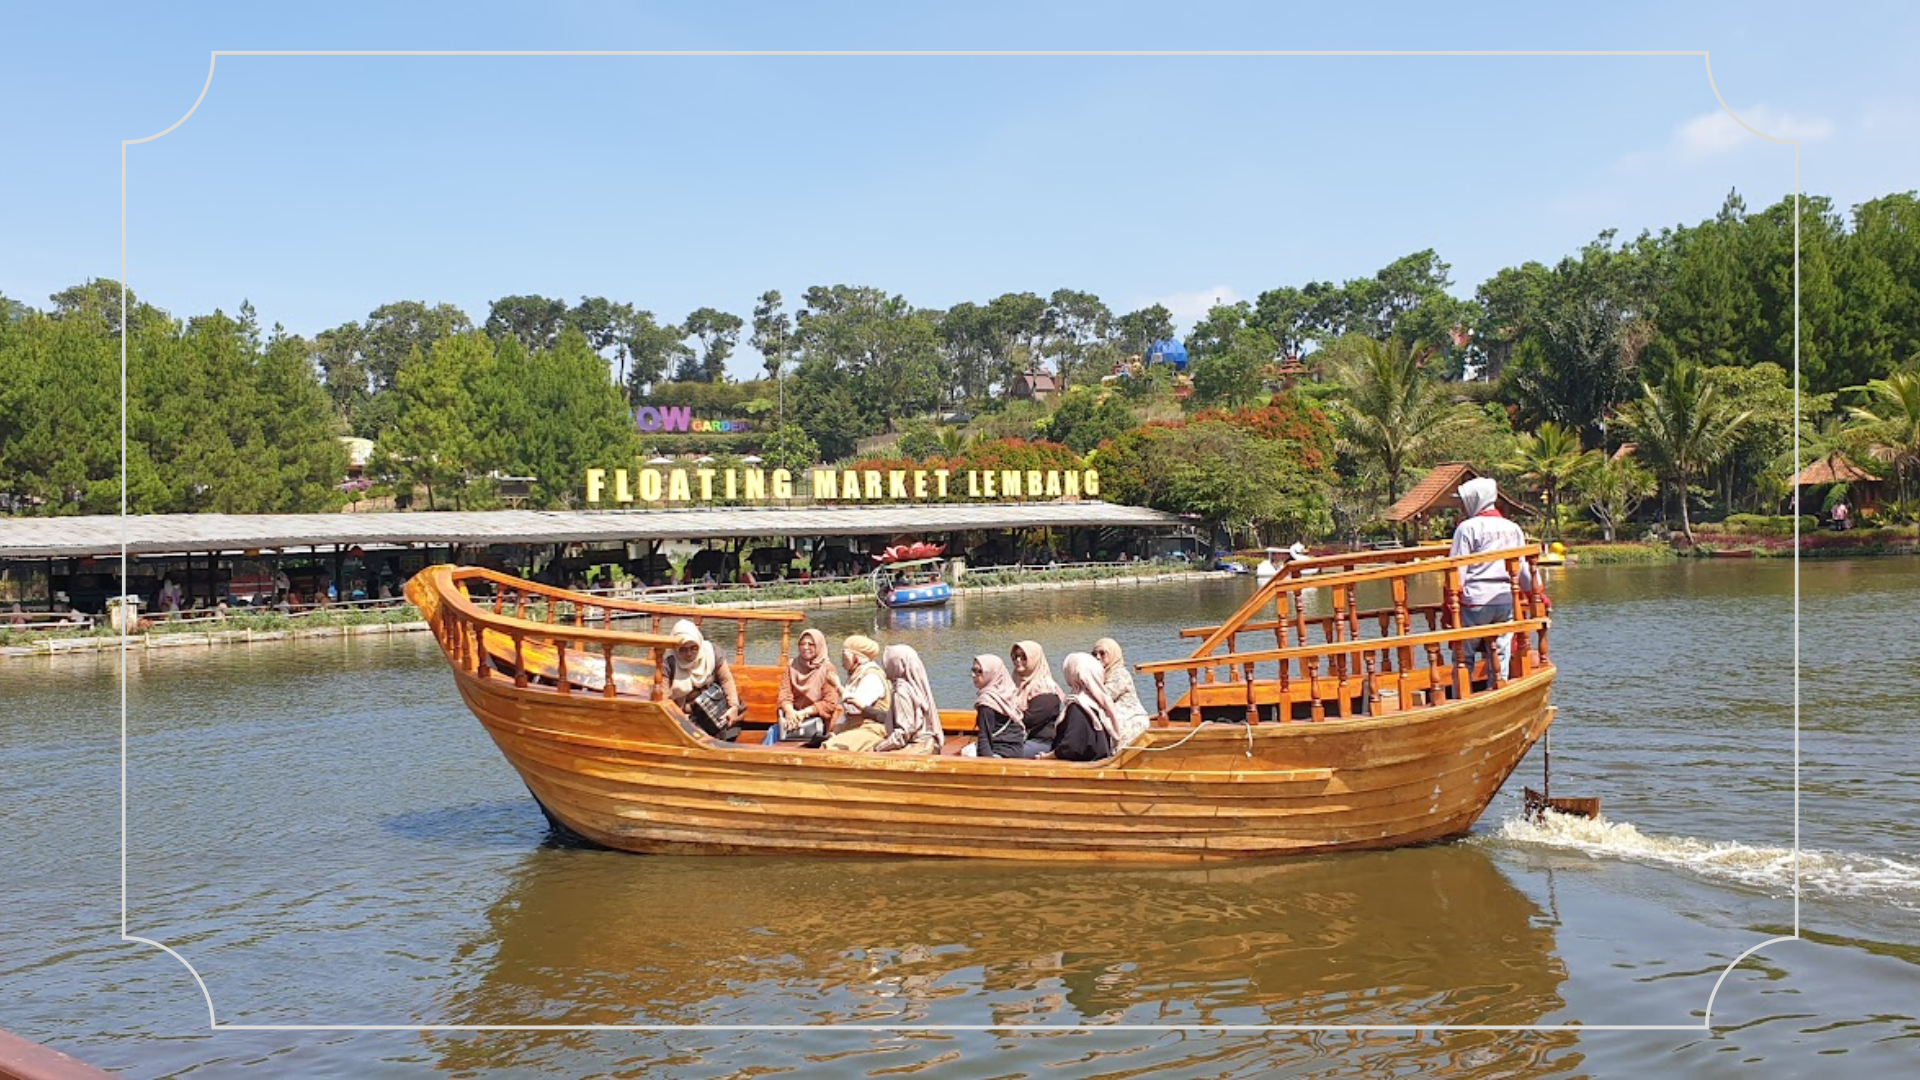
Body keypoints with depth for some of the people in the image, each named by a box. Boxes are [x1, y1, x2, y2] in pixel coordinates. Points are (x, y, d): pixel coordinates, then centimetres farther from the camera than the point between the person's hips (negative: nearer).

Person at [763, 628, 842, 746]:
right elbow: (785, 695, 2)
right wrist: (790, 712, -20)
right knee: (773, 731, -26)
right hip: (793, 716, 4)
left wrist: (803, 713, -15)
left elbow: (830, 703, -8)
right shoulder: (791, 667, 10)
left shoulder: (827, 669, -3)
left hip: (817, 719, -4)